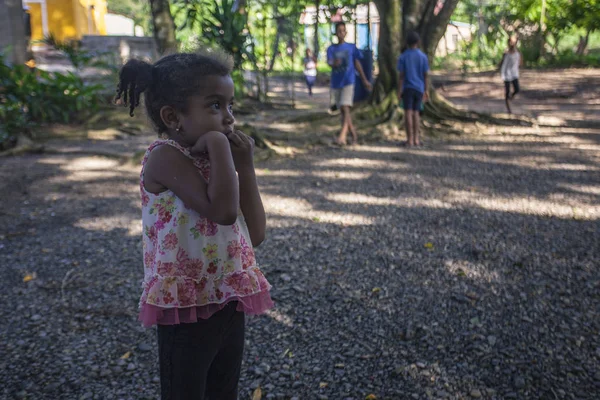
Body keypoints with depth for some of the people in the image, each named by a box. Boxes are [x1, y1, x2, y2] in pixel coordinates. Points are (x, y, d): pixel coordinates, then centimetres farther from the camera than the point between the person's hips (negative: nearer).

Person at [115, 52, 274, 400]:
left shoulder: (213, 160, 6)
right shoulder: (165, 156, -17)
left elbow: (255, 235, 2)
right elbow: (222, 211, -33)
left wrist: (246, 166, -4)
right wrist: (219, 143, -25)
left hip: (229, 302, 7)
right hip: (188, 308, -7)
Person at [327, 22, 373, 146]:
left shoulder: (351, 47, 6)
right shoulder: (331, 49, 7)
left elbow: (357, 64, 11)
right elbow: (329, 62, -9)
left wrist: (365, 80, 14)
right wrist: (334, 63, -33)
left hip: (348, 81, -3)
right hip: (336, 83, 3)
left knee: (345, 108, -18)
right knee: (342, 110, 10)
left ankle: (342, 136, -28)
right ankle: (353, 133, 26)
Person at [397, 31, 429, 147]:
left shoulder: (403, 57, -4)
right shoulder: (423, 56, 3)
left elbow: (401, 75, -7)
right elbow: (425, 75, 5)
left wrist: (399, 91, -5)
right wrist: (425, 91, 11)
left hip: (407, 88, -3)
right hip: (419, 88, 3)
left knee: (408, 113, -3)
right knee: (416, 113, 11)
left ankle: (410, 139, -6)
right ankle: (416, 139, 11)